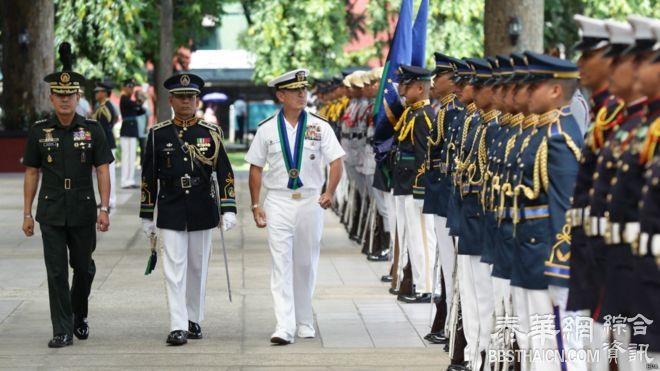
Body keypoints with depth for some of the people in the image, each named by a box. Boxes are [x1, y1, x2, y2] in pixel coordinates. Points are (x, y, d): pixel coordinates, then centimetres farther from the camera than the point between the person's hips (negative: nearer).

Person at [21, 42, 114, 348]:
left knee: (83, 268, 11)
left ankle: (79, 316, 34)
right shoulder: (39, 132, 1)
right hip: (51, 213, 0)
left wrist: (104, 209, -11)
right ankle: (63, 331, 1)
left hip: (83, 212, 0)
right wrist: (27, 214, 2)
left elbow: (103, 171, -2)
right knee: (56, 271, -3)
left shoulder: (92, 130, -1)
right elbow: (31, 174, 6)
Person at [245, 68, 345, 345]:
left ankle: (305, 322, 23)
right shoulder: (267, 129, 2)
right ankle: (284, 327, -13)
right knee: (282, 265, -8)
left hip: (310, 201, 1)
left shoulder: (320, 127, 2)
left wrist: (329, 192, -18)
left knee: (306, 265, 10)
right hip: (278, 203, -1)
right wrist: (255, 204, 2)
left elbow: (336, 162, -2)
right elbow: (256, 168, 7)